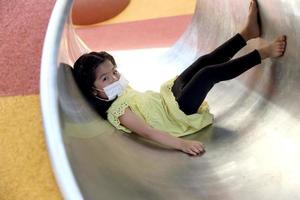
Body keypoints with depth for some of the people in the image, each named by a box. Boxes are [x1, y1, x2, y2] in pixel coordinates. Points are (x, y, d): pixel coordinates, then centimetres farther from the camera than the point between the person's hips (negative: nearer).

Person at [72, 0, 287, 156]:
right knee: (210, 72, -18)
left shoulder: (121, 92, 4)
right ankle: (262, 53, -7)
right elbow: (147, 132, -32)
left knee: (205, 61, 0)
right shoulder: (116, 111, -23)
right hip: (178, 112, -9)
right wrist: (182, 144, -40)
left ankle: (248, 32, 10)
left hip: (168, 97, 9)